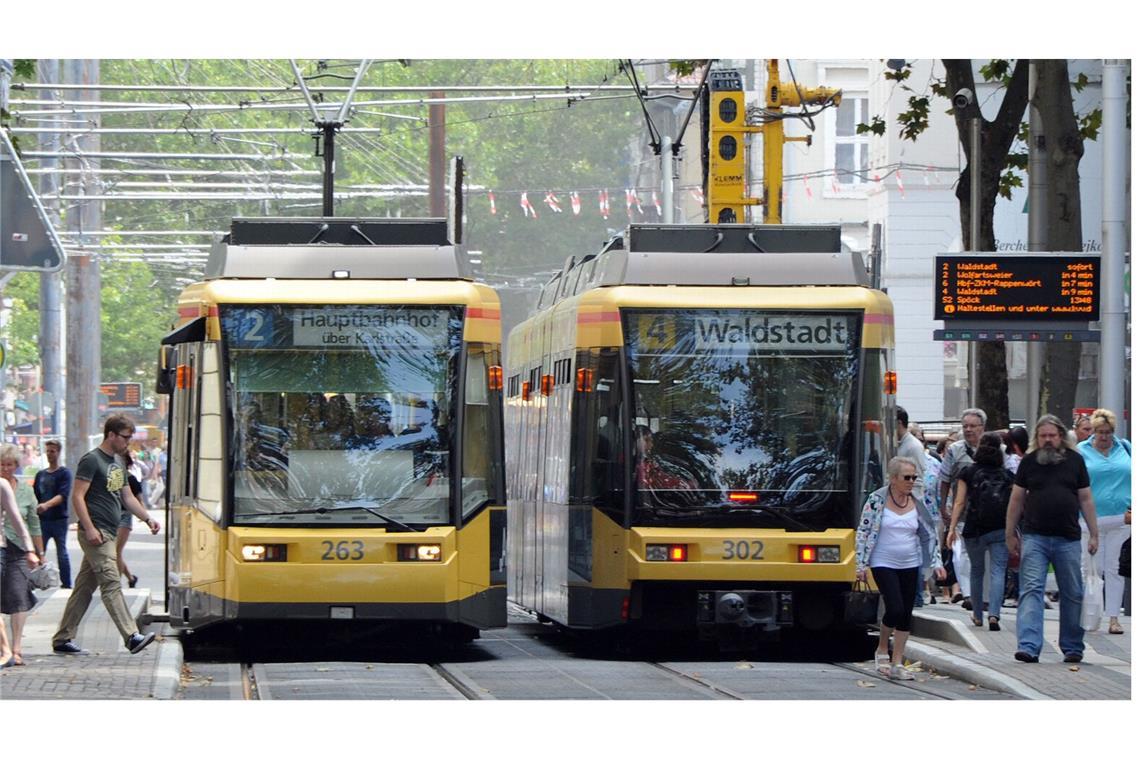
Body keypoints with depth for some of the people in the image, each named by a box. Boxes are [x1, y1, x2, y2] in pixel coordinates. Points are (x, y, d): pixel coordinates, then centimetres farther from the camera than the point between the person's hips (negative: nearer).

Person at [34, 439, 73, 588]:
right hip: (42, 519, 4)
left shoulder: (64, 473, -3)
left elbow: (63, 495, -17)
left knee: (61, 552, 0)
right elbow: (34, 496, 15)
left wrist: (46, 505, -31)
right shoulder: (41, 475, 13)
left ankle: (66, 583, 6)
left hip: (59, 519, -4)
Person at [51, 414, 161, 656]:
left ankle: (63, 640, 14)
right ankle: (131, 636, -21)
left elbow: (127, 496, 27)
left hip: (108, 534, 9)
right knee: (111, 584, -14)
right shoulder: (92, 460, -10)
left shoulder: (118, 462, 18)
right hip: (96, 533, -9)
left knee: (84, 587, 10)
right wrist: (89, 529, -22)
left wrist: (147, 518, 14)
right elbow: (77, 496, -15)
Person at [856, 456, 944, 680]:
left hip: (909, 566, 4)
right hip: (884, 564, -4)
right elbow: (863, 533, -5)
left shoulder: (917, 503, 4)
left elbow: (930, 535, 11)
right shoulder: (877, 500, -8)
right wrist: (860, 564, -8)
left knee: (906, 615, 3)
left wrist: (936, 563, 3)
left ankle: (897, 663, 10)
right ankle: (882, 650, 10)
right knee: (895, 609, -16)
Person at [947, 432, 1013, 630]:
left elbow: (960, 502, -1)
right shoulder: (1007, 475, 6)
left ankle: (977, 615, 27)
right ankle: (994, 614, -22)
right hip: (1001, 529, 0)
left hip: (975, 529, 0)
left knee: (976, 570, 18)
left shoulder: (968, 472, 3)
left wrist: (952, 527, 1)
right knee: (998, 571, -4)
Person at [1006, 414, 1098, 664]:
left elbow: (1086, 499, 8)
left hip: (1068, 539, 1)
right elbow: (1016, 499, 9)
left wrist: (1094, 534, 4)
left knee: (1073, 594, 7)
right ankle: (1028, 646, -18)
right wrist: (1010, 534, 7)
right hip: (1034, 537, -1)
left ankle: (1072, 647, 20)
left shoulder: (1075, 461, 5)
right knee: (1031, 590, -11)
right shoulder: (1029, 462, 4)